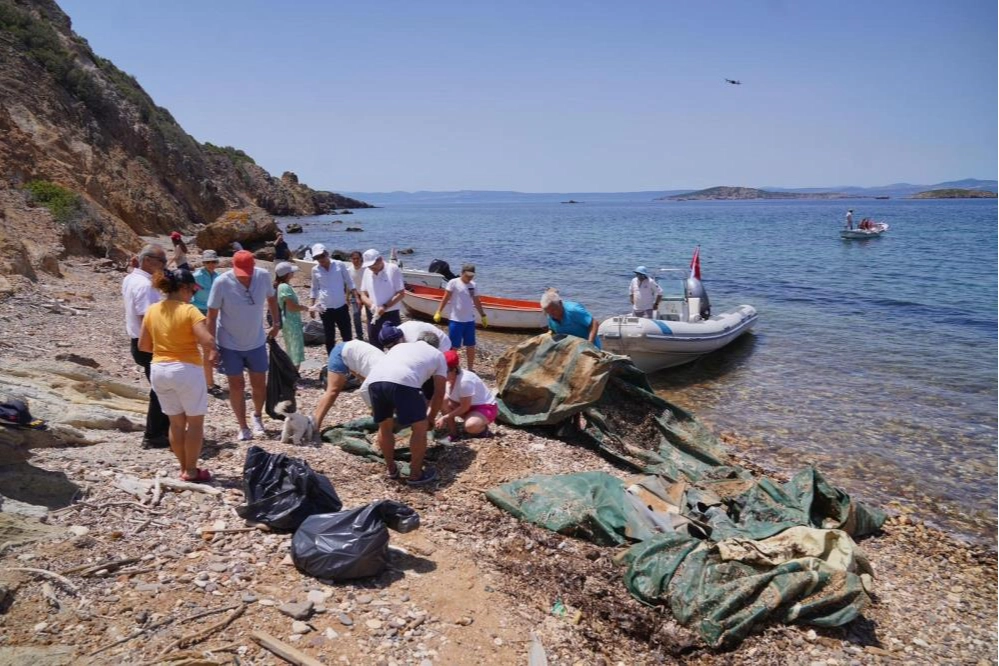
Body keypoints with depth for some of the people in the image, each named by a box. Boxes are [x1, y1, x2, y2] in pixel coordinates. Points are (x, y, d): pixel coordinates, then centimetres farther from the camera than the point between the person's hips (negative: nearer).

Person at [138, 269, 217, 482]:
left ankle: (184, 468, 25)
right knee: (195, 422, 8)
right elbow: (208, 340, -25)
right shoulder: (189, 310, -14)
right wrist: (211, 351, -4)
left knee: (176, 422, 16)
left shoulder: (152, 311, 4)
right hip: (186, 370, -6)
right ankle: (191, 471, 13)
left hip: (159, 370, 6)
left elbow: (143, 345, 9)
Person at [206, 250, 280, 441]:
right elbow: (211, 316, -14)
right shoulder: (221, 283, -21)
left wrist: (276, 323, 9)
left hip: (256, 342, 3)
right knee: (236, 385, 6)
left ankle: (257, 417, 38)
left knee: (259, 384, 11)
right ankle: (243, 427, 20)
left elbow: (271, 298, 7)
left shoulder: (263, 276, -14)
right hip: (230, 345, -2)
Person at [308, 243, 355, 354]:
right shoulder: (315, 270, 2)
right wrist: (312, 306, 7)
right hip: (325, 308, 1)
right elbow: (314, 289, 11)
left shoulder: (339, 265, -2)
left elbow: (349, 282, 4)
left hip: (341, 306, -1)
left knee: (347, 335, 4)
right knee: (329, 337, 8)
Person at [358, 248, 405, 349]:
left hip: (392, 316, -5)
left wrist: (385, 307, -19)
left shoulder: (393, 269, -9)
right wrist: (371, 305, -12)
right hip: (374, 317, 5)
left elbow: (401, 293, -10)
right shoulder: (367, 272, 6)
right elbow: (363, 295, 9)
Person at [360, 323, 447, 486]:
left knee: (385, 426, 26)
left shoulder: (399, 346, 42)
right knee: (420, 427, 14)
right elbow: (439, 392, 30)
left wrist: (376, 408, 54)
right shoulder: (438, 355, 32)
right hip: (402, 381, -5)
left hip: (374, 380, 5)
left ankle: (391, 469, 39)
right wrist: (430, 417, 44)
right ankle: (416, 475, 22)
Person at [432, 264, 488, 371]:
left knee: (471, 346, 10)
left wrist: (483, 315, 19)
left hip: (470, 320, 5)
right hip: (455, 320, -5)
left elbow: (476, 302, 17)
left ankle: (470, 369, 21)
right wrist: (438, 312, -15)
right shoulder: (453, 283, -7)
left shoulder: (473, 285, 9)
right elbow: (445, 298, -8)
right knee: (453, 346, 0)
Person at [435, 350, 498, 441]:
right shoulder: (448, 379, -9)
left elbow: (465, 407, -26)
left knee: (470, 426, -38)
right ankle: (453, 433, -4)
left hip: (486, 407, -8)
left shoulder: (465, 381, -31)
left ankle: (482, 428, 0)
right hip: (467, 405, 8)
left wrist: (445, 417, -23)